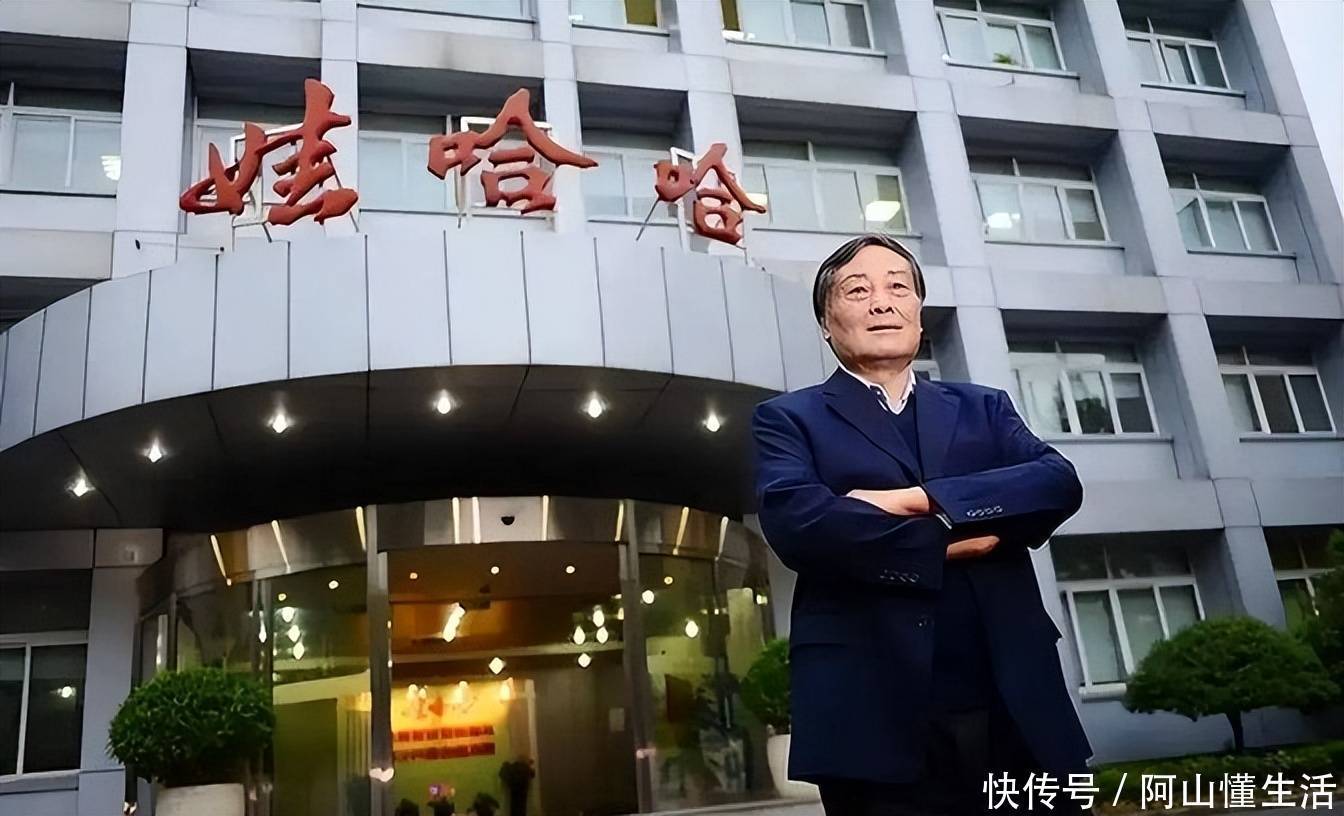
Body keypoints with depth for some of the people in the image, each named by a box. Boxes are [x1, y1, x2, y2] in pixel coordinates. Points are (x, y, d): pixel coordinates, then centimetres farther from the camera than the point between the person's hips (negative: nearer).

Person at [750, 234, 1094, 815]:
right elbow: (795, 522, -13)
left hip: (1015, 711, 4)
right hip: (878, 715, -3)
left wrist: (922, 499, -13)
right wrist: (945, 542, -9)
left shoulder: (983, 408, 17)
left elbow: (1059, 483, -1)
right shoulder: (788, 419, 6)